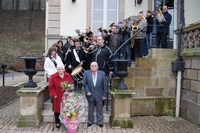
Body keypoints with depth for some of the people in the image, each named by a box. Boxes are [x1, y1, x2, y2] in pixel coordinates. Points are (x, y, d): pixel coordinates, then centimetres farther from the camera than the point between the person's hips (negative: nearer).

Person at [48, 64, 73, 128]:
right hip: (57, 97, -1)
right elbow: (51, 87, -5)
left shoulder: (68, 76, 1)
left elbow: (71, 84, 6)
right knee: (57, 109, 6)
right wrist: (54, 94, -12)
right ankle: (57, 122, 22)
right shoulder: (53, 76, -5)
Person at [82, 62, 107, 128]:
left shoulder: (102, 73, -6)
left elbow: (104, 85, -3)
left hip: (99, 95, 0)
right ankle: (90, 121, 31)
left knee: (99, 109, 11)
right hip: (90, 94, 1)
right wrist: (87, 91, -11)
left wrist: (104, 95, -4)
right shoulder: (86, 73, -4)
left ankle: (100, 122, 26)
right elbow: (84, 83, -2)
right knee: (90, 109, 14)